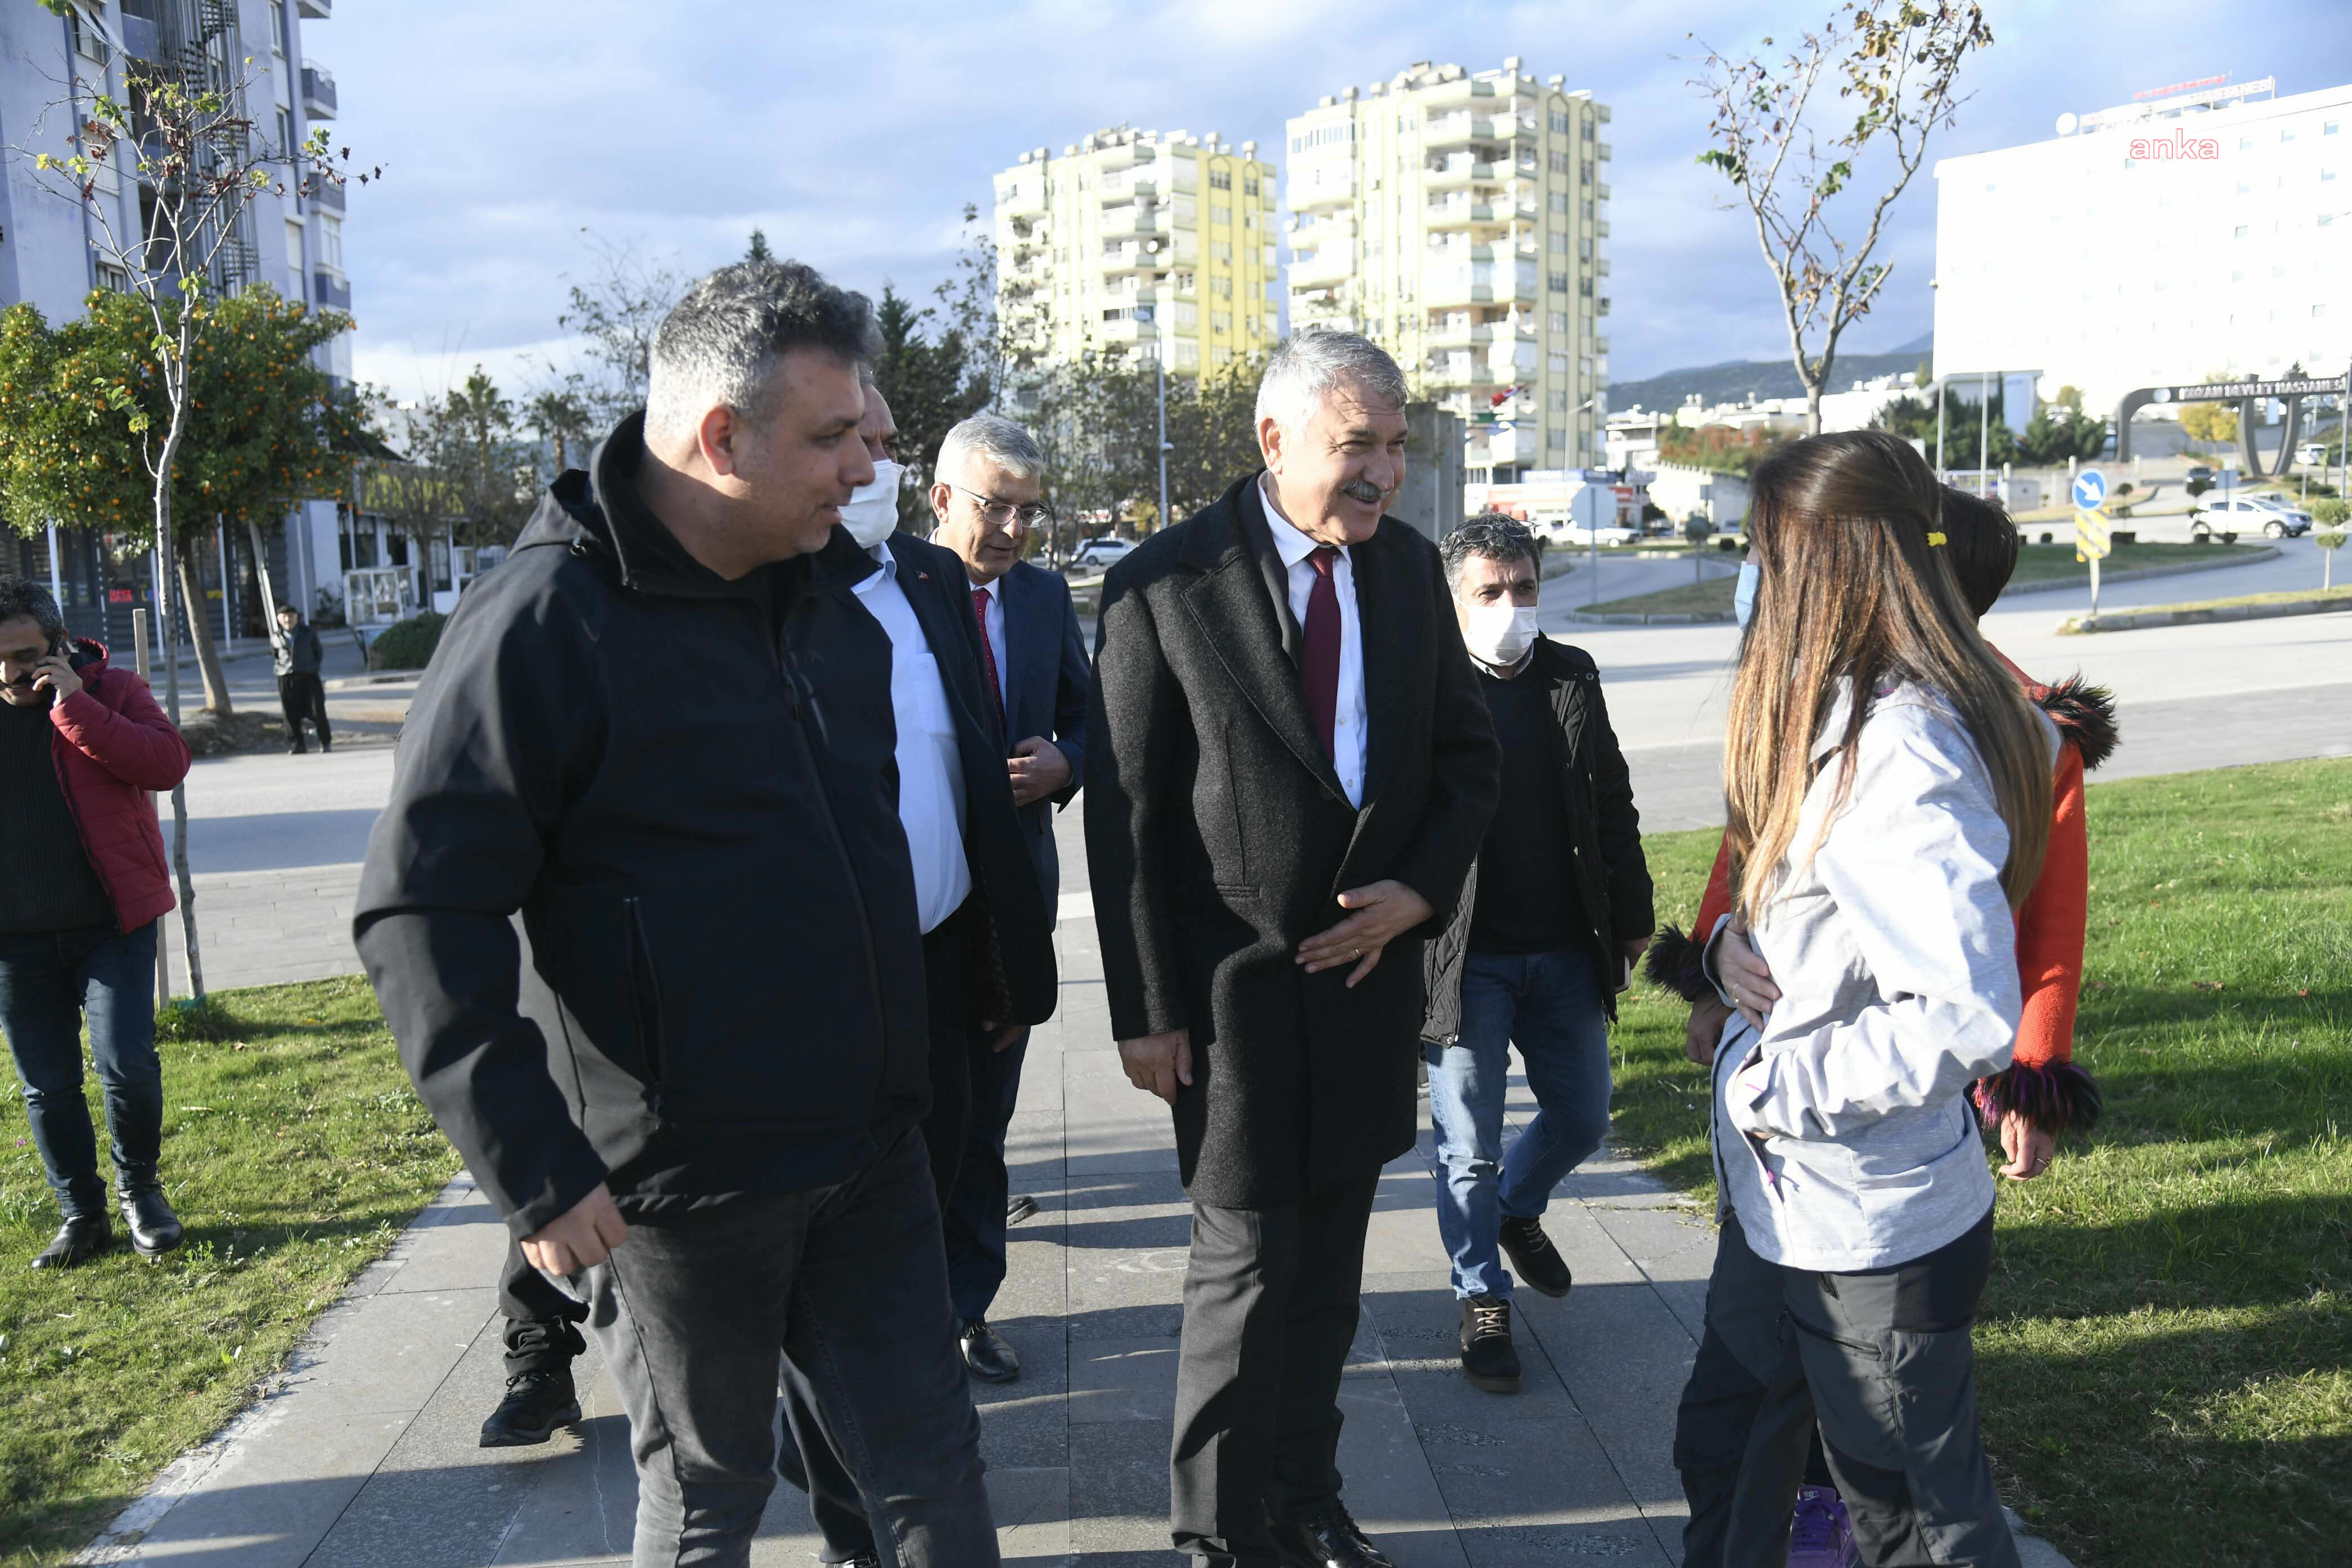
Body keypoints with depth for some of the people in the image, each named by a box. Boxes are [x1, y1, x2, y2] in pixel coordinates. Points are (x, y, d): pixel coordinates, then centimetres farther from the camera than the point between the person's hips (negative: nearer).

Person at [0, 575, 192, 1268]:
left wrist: (74, 707, -22)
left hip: (112, 924, -3)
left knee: (126, 1066, -8)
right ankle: (82, 1215, 25)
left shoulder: (111, 689, -3)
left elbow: (167, 763, -19)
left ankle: (139, 1188, 17)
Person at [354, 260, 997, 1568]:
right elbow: (423, 916, -17)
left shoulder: (829, 587, 5)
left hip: (871, 1147, 6)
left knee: (934, 1459, 16)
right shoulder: (545, 623, -17)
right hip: (676, 1182, -5)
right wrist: (535, 1167, -19)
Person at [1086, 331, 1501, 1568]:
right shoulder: (1164, 585, -12)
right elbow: (1123, 813, -10)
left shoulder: (1410, 567, 4)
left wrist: (1420, 888, -5)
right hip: (1236, 988, -5)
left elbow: (1466, 751, 12)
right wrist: (1148, 1009, -10)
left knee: (1329, 1260, 17)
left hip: (1370, 965, 5)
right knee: (1246, 1264, 4)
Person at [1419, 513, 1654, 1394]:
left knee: (1582, 1120, 17)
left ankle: (1517, 1210, 47)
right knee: (1470, 1148, 5)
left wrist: (1633, 918, 13)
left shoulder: (1573, 678, 6)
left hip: (1565, 953, 5)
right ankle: (1482, 1299, 26)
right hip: (1466, 958, -5)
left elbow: (1614, 807, 12)